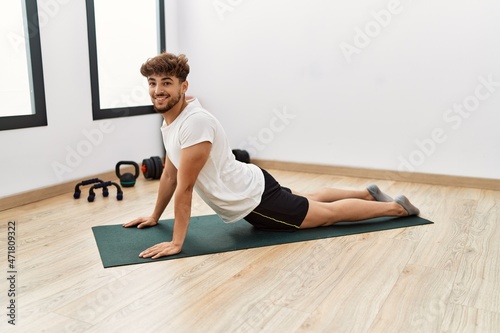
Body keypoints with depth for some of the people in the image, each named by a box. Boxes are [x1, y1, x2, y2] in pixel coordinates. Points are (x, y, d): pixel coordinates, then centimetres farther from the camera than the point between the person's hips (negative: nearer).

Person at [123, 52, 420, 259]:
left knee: (328, 213, 8)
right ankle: (368, 193, 47)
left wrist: (176, 242, -26)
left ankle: (397, 207, 27)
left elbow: (185, 187, -30)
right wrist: (154, 217, 17)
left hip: (253, 199, -9)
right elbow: (169, 174, 12)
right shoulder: (170, 123, 1)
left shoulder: (195, 122, -30)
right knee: (310, 200, 28)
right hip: (248, 191, 9)